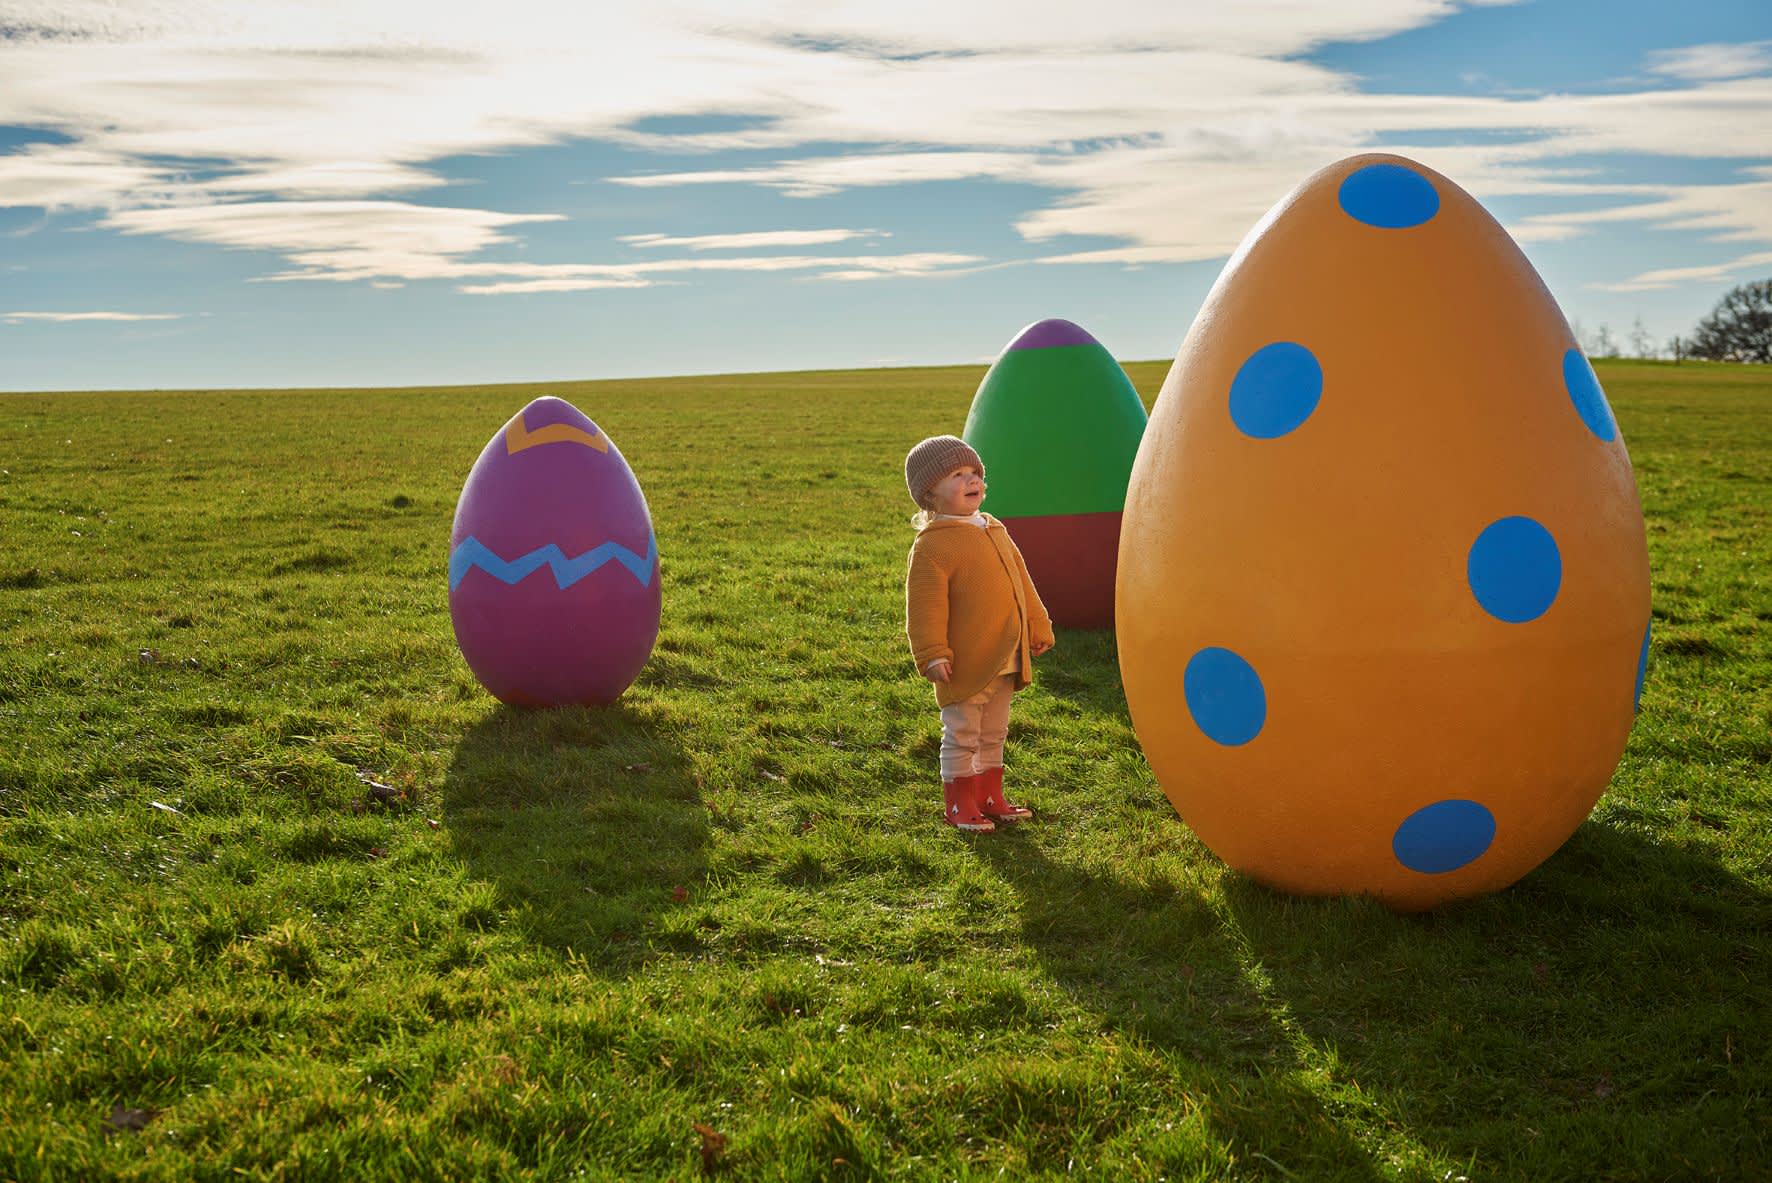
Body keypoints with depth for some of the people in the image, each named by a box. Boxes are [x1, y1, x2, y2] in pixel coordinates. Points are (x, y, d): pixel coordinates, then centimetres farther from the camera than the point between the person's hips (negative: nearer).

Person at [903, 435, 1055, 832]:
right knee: (962, 736, 2)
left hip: (1005, 661, 8)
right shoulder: (933, 545, -14)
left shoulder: (995, 532, 12)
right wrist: (932, 655, -21)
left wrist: (1037, 627, 20)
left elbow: (1021, 585, 20)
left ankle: (990, 798, 29)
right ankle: (960, 805, 14)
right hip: (965, 664, -8)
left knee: (993, 735, 17)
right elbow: (925, 604, -17)